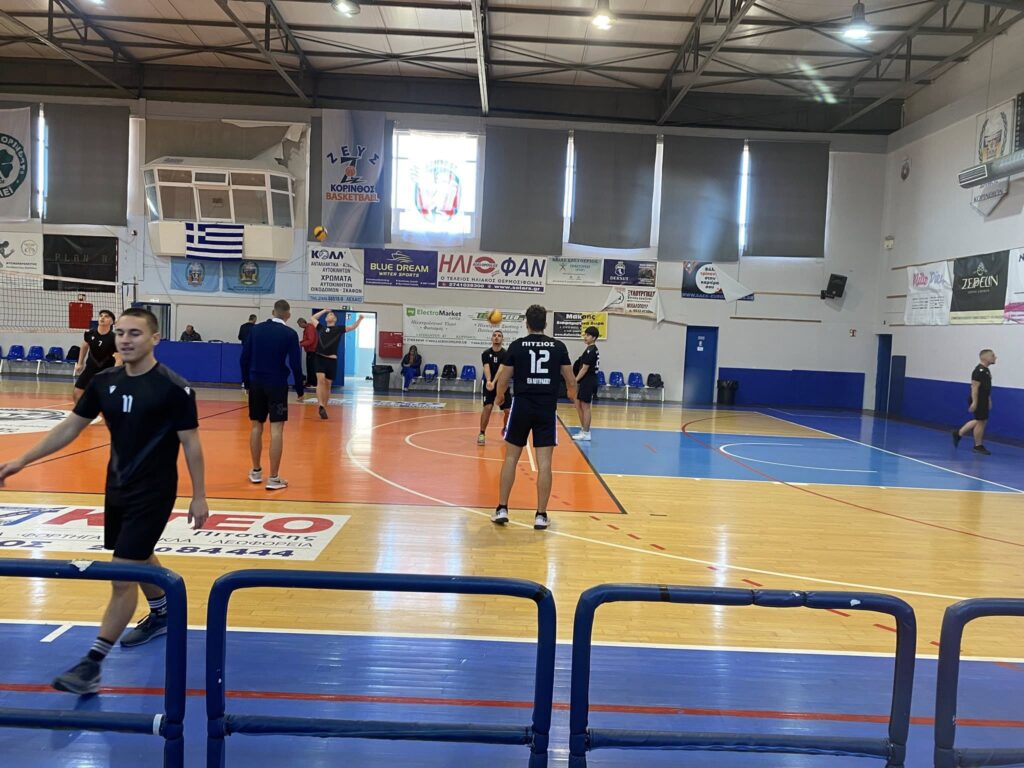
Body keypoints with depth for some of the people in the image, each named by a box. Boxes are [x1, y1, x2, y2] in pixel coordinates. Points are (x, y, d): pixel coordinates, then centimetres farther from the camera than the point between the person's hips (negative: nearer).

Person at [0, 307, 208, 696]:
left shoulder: (173, 387, -17)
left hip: (153, 493, -6)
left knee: (123, 575, -7)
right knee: (140, 558, 23)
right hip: (117, 488, 7)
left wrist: (198, 497, -12)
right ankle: (161, 615, 47)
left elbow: (190, 442, -13)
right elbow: (70, 427, 8)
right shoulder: (105, 381, 0)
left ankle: (93, 663, 1)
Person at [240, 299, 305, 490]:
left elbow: (244, 358, 4)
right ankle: (274, 478, -4)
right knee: (276, 430, -3)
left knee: (256, 427, 14)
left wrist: (246, 382, 15)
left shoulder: (256, 329, 4)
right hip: (277, 385, -4)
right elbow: (295, 364, -9)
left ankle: (256, 471, 25)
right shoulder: (290, 334, -6)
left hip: (256, 383, 4)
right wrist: (299, 389, 1)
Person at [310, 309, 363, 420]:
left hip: (331, 360, -1)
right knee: (320, 380, -18)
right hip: (320, 358, 1)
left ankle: (324, 408, 17)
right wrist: (324, 311, 28)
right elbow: (312, 318, 30)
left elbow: (353, 327, 2)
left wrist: (359, 319, -15)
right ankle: (321, 406, -21)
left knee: (328, 385, 6)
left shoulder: (339, 329, 9)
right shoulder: (320, 328, 16)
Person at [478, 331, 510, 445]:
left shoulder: (505, 354, -10)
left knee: (508, 410, 0)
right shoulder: (486, 353, -4)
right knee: (487, 407, -17)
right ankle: (482, 434, -5)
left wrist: (494, 382, -38)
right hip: (488, 384, 0)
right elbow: (486, 368, -20)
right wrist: (488, 381, -39)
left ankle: (505, 429, 29)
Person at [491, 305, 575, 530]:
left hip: (522, 406, 0)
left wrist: (499, 396, 25)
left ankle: (502, 509, 14)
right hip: (547, 409, 0)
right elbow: (571, 380, 6)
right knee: (544, 463, 3)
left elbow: (503, 380, 3)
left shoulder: (516, 346, 0)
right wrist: (572, 393, 30)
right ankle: (541, 515, 6)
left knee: (511, 458, 13)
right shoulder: (558, 347, 2)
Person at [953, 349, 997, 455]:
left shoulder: (986, 370, 13)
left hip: (983, 401, 10)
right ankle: (978, 446, 7)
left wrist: (989, 400, 22)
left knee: (978, 421, 17)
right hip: (978, 401, -10)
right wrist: (974, 402, -25)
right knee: (980, 422, -2)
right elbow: (975, 387, -22)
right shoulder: (979, 370, -18)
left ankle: (958, 433, 27)